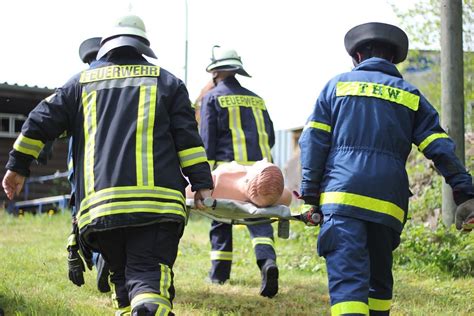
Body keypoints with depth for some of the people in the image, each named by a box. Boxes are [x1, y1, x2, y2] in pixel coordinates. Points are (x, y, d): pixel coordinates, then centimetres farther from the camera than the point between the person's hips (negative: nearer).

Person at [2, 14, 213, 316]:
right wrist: (202, 182, 5)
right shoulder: (165, 80, 16)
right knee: (149, 274, -10)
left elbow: (41, 121, 17)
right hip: (156, 201, -2)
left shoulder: (82, 81, 20)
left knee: (122, 274, 18)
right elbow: (187, 135, 6)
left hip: (99, 204, 2)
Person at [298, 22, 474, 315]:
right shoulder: (410, 95, 17)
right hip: (389, 201, 2)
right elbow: (441, 149, 7)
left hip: (341, 195, -2)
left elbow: (313, 143, 6)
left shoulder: (338, 84, 14)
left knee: (347, 278, -11)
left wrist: (311, 197, 6)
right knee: (379, 277, 19)